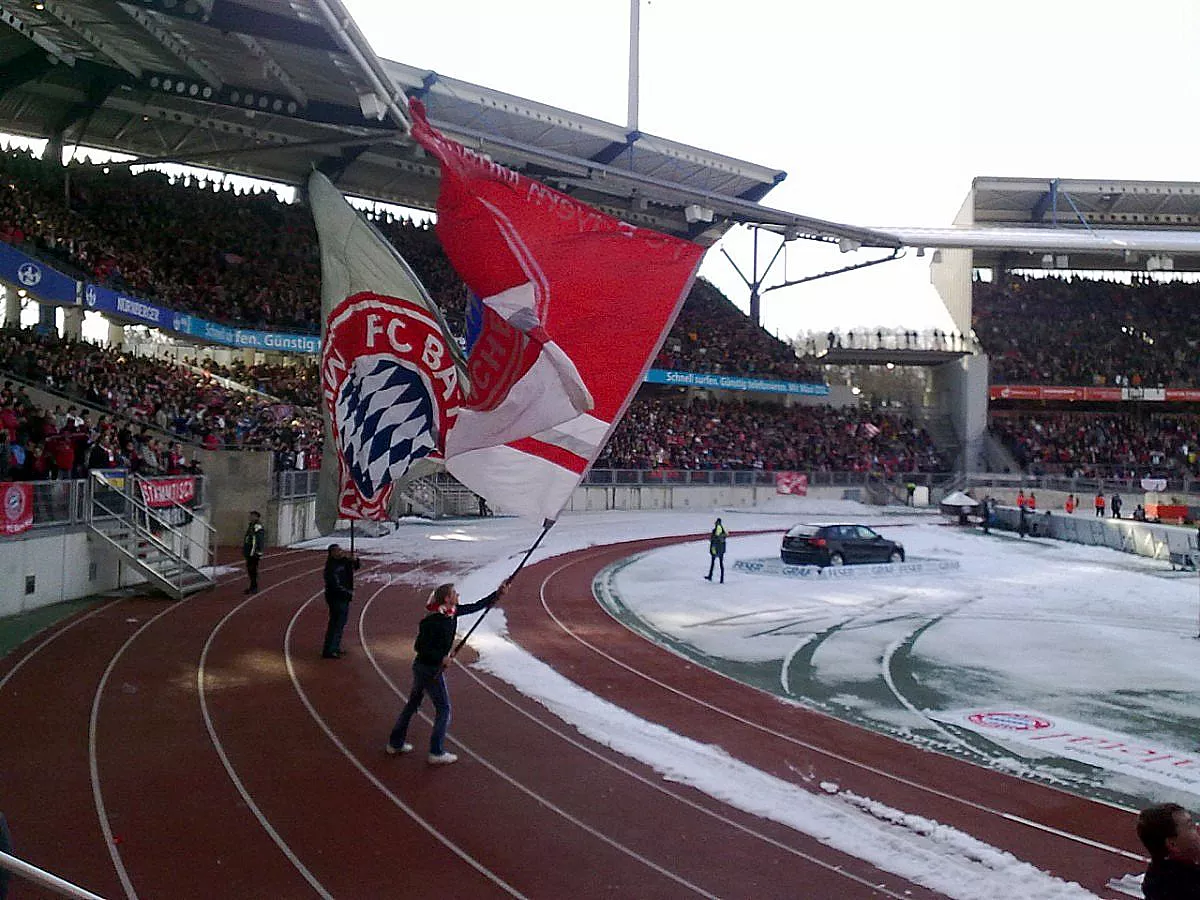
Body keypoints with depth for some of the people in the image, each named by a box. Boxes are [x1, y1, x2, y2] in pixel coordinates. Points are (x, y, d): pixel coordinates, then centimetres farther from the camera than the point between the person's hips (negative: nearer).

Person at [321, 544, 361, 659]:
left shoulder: (344, 561, 6)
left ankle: (335, 647, 29)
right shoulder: (331, 567, -20)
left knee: (341, 623, 18)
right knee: (335, 624, -8)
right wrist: (349, 593, -14)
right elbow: (335, 586, -23)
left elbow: (357, 566, 19)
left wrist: (355, 560, -4)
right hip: (336, 598, -10)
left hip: (344, 598, 10)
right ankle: (328, 651, -5)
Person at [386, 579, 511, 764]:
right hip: (431, 669, -9)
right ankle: (437, 753, 9)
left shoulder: (452, 612, 1)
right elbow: (419, 647, -23)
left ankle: (395, 744, 30)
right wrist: (441, 658, -24)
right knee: (443, 709, 2)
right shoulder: (433, 620, -25)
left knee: (413, 703, 19)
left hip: (421, 666, 9)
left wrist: (498, 594, 3)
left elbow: (476, 606, 8)